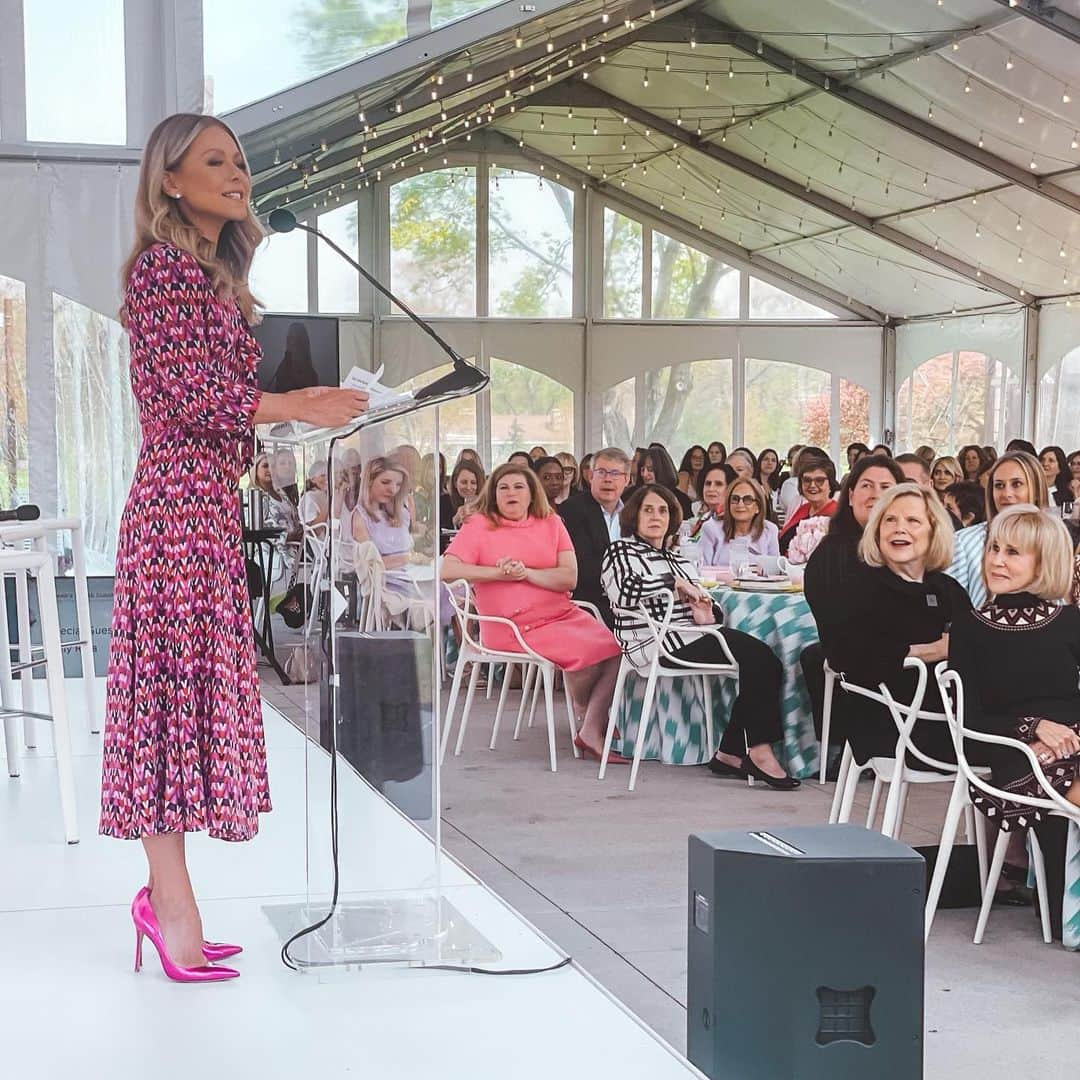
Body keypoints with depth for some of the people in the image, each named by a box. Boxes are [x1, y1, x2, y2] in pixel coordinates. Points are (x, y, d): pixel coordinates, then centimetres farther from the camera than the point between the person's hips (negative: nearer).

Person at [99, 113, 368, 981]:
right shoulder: (165, 265, -7)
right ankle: (172, 902, -2)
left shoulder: (211, 274, 21)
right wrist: (292, 407, -16)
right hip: (180, 497, -9)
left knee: (192, 681, 9)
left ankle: (168, 896, 14)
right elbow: (187, 396, -15)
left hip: (207, 501, 9)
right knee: (179, 680, -7)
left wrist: (298, 407, 18)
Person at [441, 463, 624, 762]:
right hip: (514, 626, -5)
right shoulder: (479, 525, 3)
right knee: (585, 651, -25)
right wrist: (497, 573, -15)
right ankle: (583, 711, 8)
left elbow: (569, 578, 1)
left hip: (561, 614, 5)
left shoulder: (551, 523, 11)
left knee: (615, 647, -18)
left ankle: (592, 730, -10)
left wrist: (527, 573, -14)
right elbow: (446, 570, -11)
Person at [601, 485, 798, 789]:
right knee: (756, 656, -23)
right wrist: (676, 583, -11)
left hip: (690, 634, 8)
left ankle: (732, 752, -12)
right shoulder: (620, 551, 5)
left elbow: (701, 599, 28)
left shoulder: (676, 557, 28)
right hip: (658, 639, -8)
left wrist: (707, 611, 3)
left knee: (763, 660, -15)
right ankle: (759, 751, -22)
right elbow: (623, 591, -17)